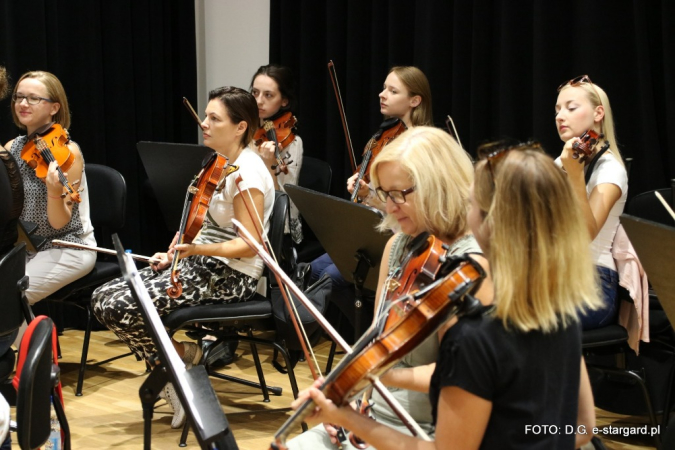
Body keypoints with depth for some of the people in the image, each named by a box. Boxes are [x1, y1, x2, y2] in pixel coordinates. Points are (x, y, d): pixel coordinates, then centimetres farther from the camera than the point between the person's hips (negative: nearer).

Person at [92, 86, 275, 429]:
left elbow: (248, 245, -20)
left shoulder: (247, 172, -16)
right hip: (200, 260, 9)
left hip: (231, 275, -9)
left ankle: (181, 357, 2)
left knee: (121, 308, -22)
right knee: (103, 298, -5)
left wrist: (197, 249, -32)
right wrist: (175, 253, 3)